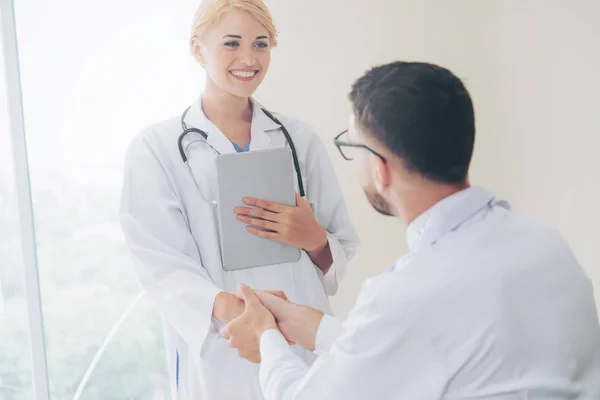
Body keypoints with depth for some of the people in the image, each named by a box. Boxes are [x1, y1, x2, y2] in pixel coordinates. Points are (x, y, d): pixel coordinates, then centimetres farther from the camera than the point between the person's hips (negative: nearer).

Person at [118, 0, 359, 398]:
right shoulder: (156, 148, -4)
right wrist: (229, 309, -31)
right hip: (218, 358, -2)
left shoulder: (300, 139, 4)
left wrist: (313, 238, -17)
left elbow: (344, 258, 5)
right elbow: (164, 263, -13)